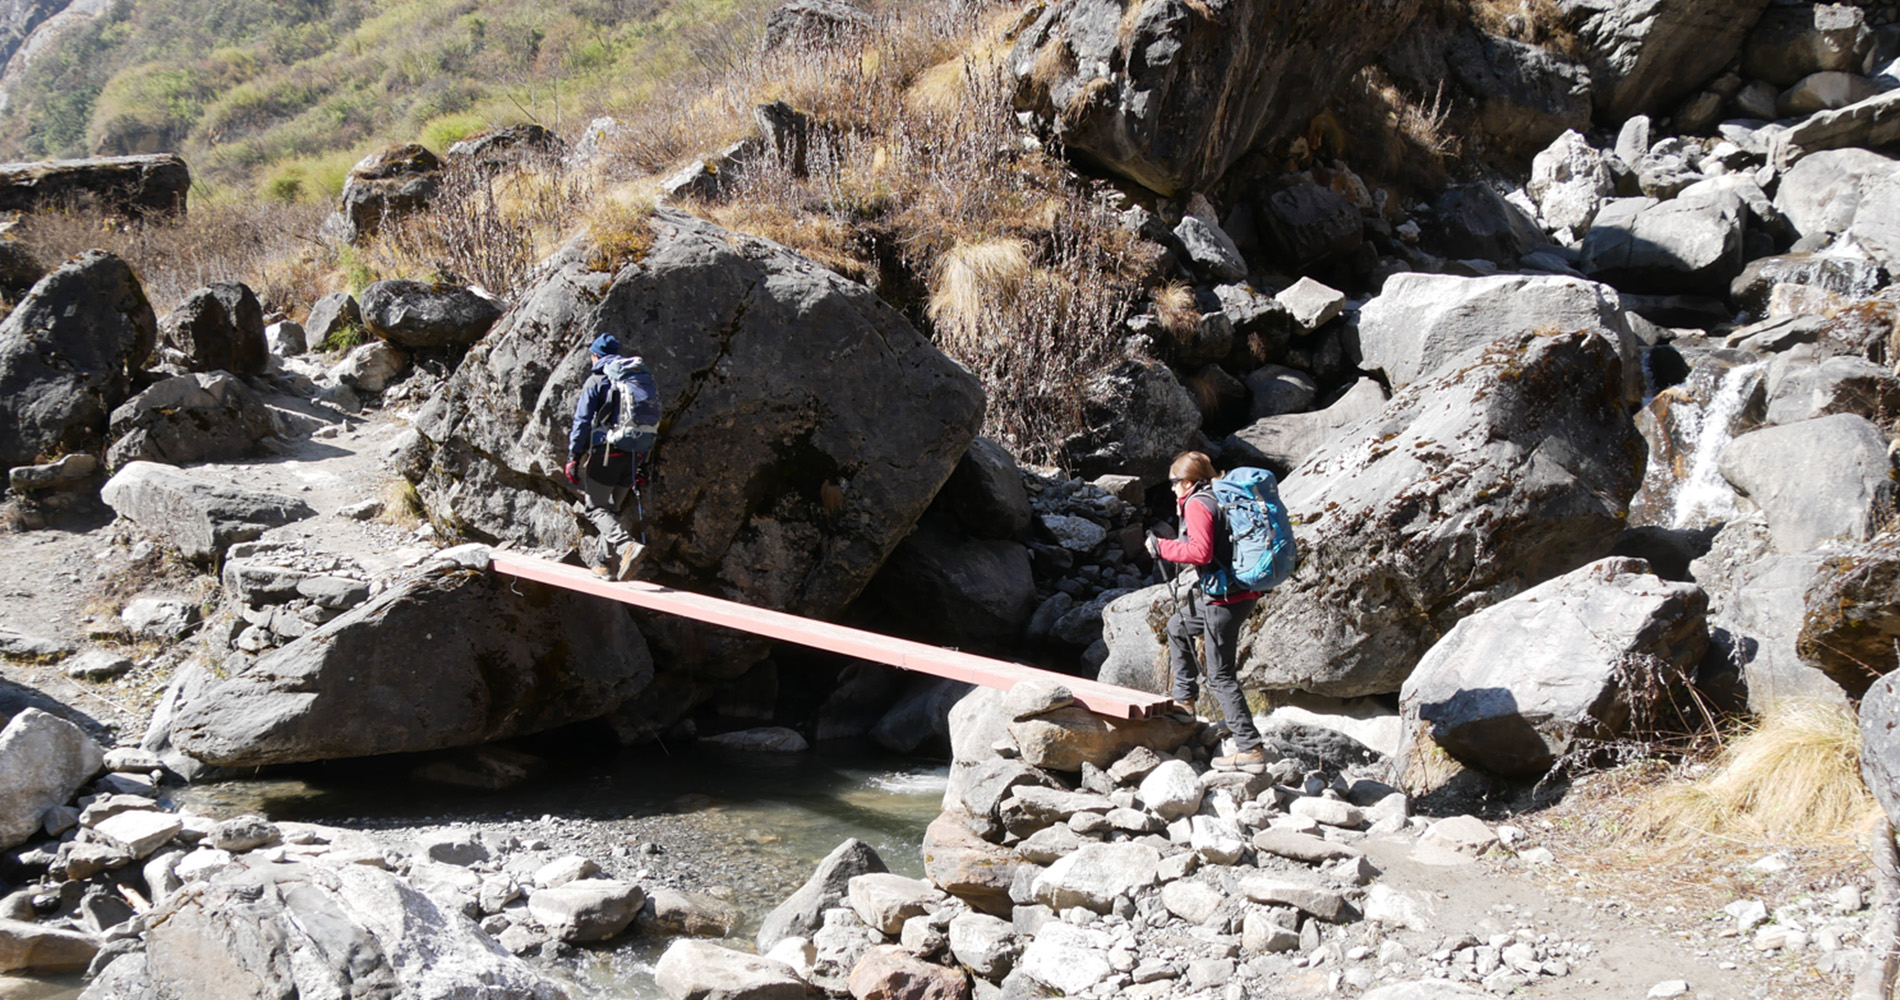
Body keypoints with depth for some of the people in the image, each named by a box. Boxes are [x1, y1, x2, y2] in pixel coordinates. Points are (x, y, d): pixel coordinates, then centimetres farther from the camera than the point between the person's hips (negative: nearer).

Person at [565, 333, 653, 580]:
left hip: (606, 453, -6)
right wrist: (642, 465, 21)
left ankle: (627, 546, -26)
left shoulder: (596, 381, -1)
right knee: (612, 507, 19)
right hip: (634, 455, 6)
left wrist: (573, 457, -5)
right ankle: (609, 562, 17)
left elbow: (582, 421, -8)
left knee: (595, 507, -3)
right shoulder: (642, 381, 18)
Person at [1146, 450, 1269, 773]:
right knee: (1178, 626, 29)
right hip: (1242, 591, 10)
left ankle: (1251, 749, -5)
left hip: (1224, 600, -10)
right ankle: (1184, 698, 35)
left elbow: (1200, 552, -23)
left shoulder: (1197, 504, -12)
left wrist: (1161, 547, -12)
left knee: (1220, 676, -3)